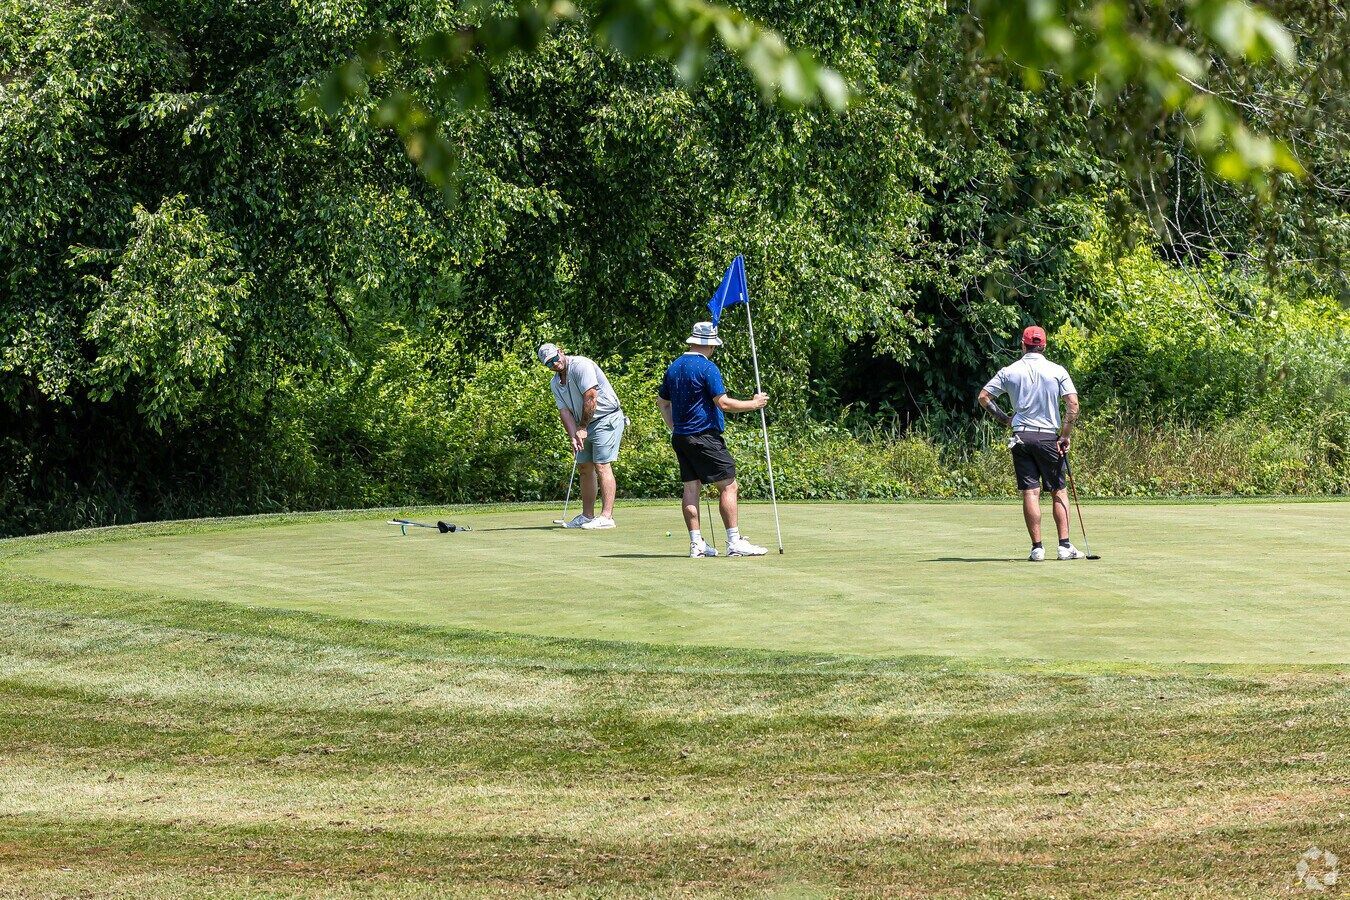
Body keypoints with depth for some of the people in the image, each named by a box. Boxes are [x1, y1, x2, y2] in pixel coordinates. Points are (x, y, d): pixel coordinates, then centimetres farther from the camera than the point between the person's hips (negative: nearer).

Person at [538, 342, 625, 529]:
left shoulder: (581, 366, -17)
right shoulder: (555, 383, 9)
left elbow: (590, 398, -22)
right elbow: (564, 411, 3)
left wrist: (582, 428, -15)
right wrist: (573, 436, -12)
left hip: (607, 418, -9)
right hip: (586, 425, 9)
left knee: (602, 465, -15)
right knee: (585, 467, 10)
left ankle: (606, 517, -19)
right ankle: (587, 516, 17)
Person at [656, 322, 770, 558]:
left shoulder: (674, 367, 12)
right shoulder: (707, 367, -12)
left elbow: (662, 402, 20)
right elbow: (723, 403, -17)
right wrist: (753, 404, -6)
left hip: (680, 438, 8)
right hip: (704, 436, -8)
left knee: (691, 488, 7)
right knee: (728, 486, -5)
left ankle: (696, 543, 5)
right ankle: (734, 542, -9)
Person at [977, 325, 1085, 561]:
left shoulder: (1010, 372, 2)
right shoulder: (1057, 371, -2)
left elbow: (983, 397, 4)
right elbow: (1073, 403, -9)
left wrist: (1004, 418, 14)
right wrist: (1065, 436, -2)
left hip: (1021, 436, 1)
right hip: (1049, 436, -1)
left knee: (1030, 492, 0)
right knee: (1059, 491, 7)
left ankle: (1037, 547, -4)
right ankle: (1065, 546, -1)